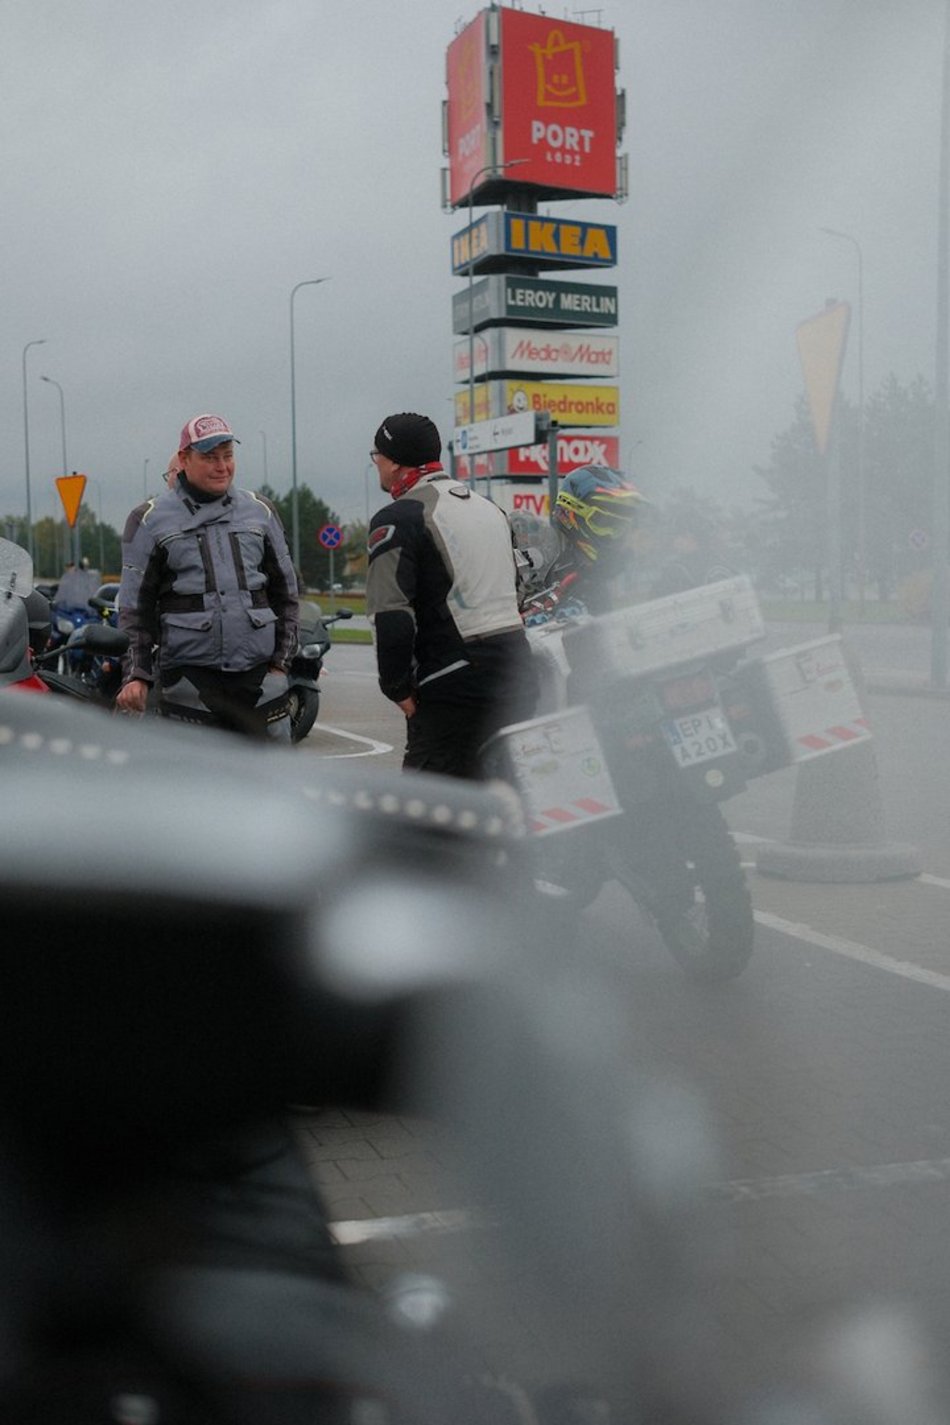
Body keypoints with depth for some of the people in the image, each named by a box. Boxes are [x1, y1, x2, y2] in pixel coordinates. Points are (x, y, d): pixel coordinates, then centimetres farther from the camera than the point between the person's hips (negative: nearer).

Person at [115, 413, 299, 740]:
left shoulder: (260, 511, 12)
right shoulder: (150, 520, 3)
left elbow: (285, 591, 18)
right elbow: (134, 606, 4)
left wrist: (281, 660, 11)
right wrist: (136, 674, -3)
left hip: (259, 673, 3)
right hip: (188, 673, -3)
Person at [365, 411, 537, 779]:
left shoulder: (396, 520, -7)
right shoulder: (490, 508, 19)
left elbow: (391, 615, -17)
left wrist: (398, 688, -9)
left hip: (454, 682, -8)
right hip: (518, 671, 8)